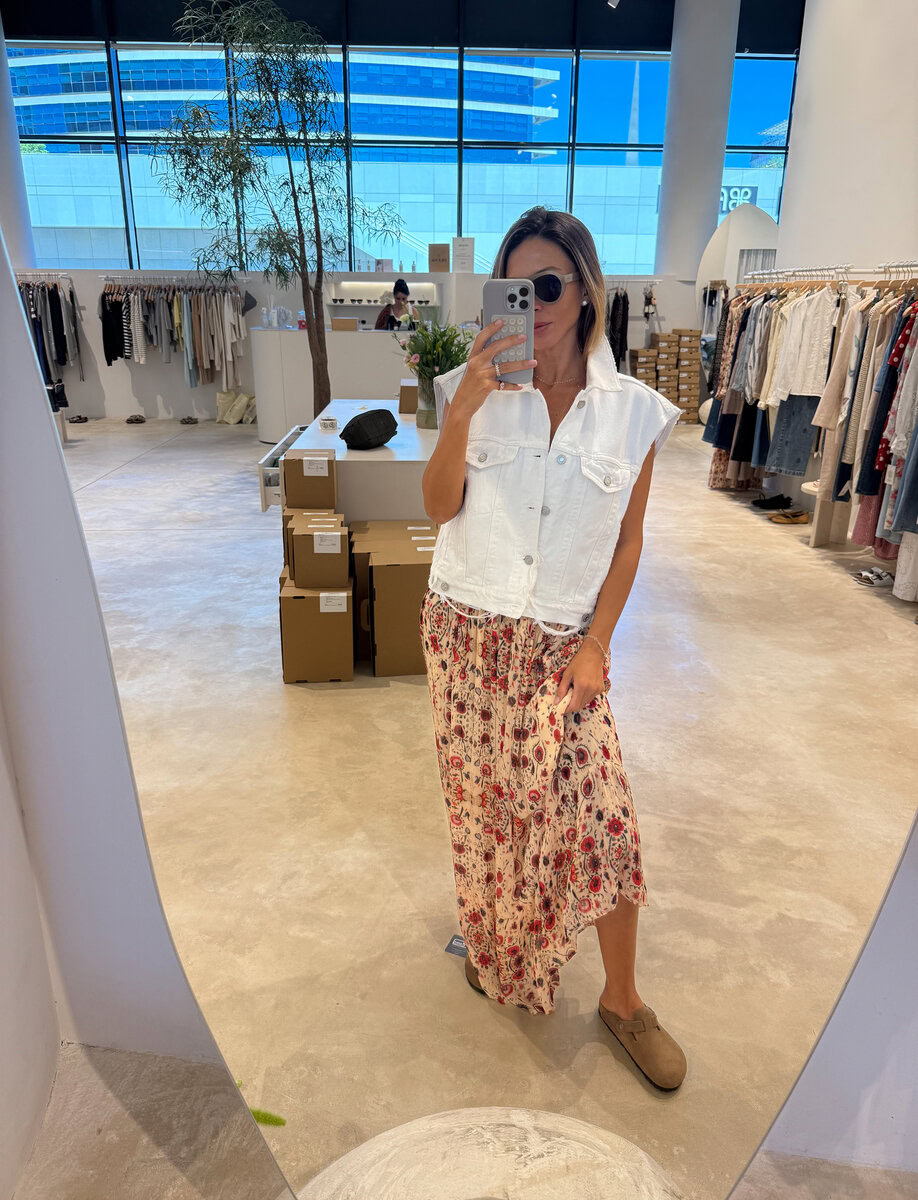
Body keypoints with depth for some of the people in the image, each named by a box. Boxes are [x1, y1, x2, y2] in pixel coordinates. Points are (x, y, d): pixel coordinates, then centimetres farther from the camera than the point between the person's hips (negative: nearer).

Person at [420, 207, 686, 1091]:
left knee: (600, 820, 0)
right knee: (483, 804, 13)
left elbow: (627, 543, 2)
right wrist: (465, 408, -23)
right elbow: (439, 508, -10)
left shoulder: (632, 410, -3)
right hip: (467, 633, 1)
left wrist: (596, 644, -4)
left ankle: (622, 999, 24)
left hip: (560, 645, 0)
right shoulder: (475, 388, -1)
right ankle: (493, 938, 42)